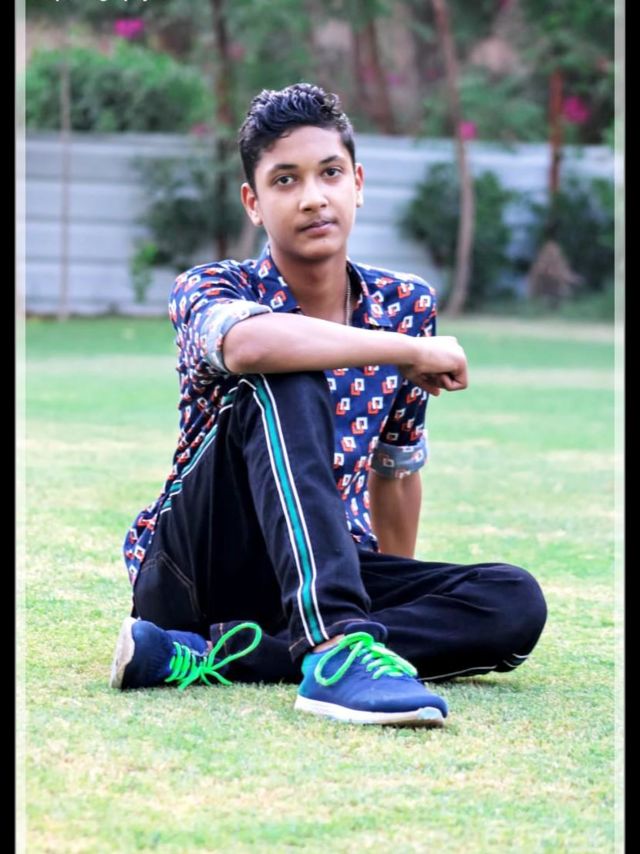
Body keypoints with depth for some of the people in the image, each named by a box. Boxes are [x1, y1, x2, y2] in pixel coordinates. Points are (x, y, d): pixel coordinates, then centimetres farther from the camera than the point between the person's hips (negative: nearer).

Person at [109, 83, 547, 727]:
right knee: (284, 385, -30)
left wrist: (405, 598, 24)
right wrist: (413, 349, -27)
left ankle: (221, 656, -29)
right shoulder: (210, 289, -8)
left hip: (335, 573, 5)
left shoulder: (405, 306, 6)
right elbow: (248, 344, -35)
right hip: (191, 570, -5)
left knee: (516, 603, -21)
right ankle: (336, 651, -50)